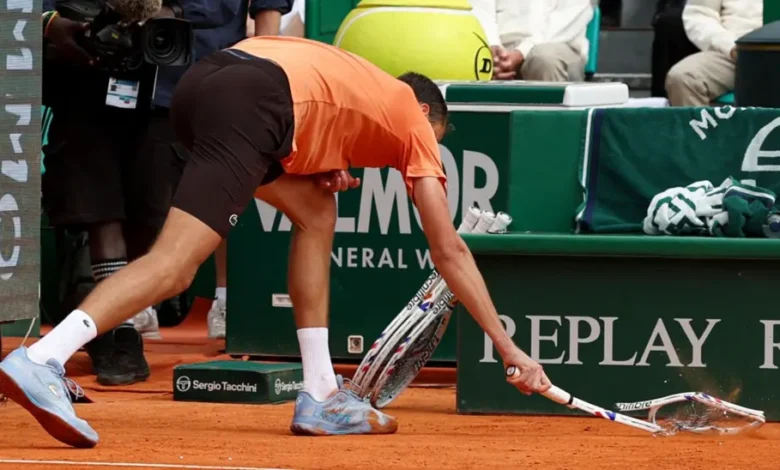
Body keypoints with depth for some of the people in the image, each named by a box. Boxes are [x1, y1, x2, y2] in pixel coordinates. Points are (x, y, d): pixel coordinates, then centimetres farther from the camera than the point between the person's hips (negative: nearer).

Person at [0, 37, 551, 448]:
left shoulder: (366, 87, 37)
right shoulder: (415, 119, 22)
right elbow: (450, 252, 20)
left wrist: (324, 164, 19)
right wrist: (510, 348, 24)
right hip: (249, 105, -8)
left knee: (316, 211, 23)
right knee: (174, 266, -16)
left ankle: (320, 395, 19)